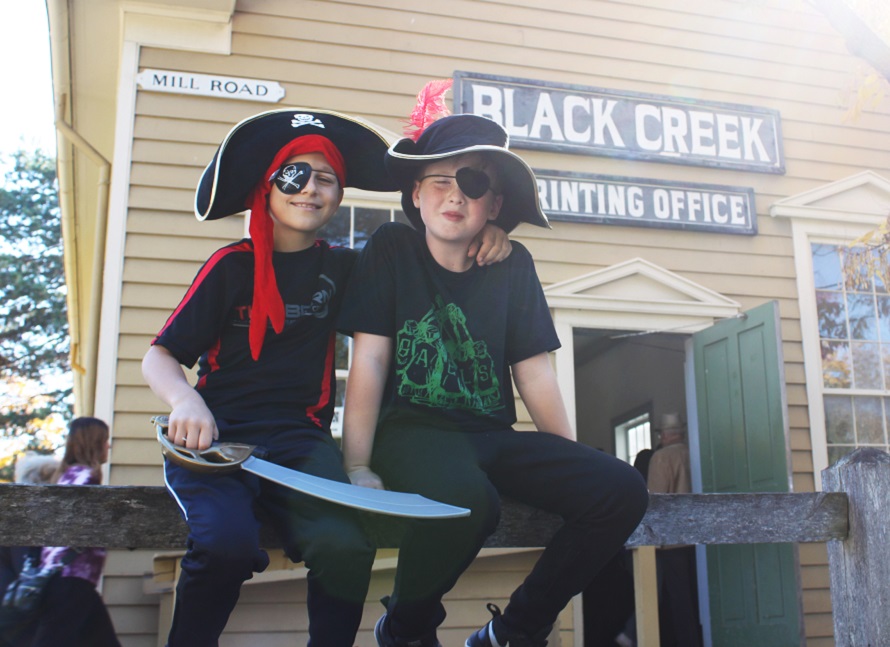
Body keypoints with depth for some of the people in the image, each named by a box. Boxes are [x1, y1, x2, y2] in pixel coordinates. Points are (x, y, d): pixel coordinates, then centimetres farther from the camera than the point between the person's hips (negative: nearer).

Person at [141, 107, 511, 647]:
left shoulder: (342, 268, 13)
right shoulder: (234, 265, 8)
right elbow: (159, 356, 6)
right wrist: (187, 402, -16)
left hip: (299, 439, 2)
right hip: (216, 435, -1)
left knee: (346, 545, -30)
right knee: (227, 541, -33)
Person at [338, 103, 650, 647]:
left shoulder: (513, 265, 9)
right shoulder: (391, 249, 1)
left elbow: (535, 372, 9)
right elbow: (370, 359, -6)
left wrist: (576, 466, 2)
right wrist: (357, 466, -14)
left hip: (494, 436, 5)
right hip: (411, 428, -4)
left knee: (622, 489, -14)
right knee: (467, 499, -37)